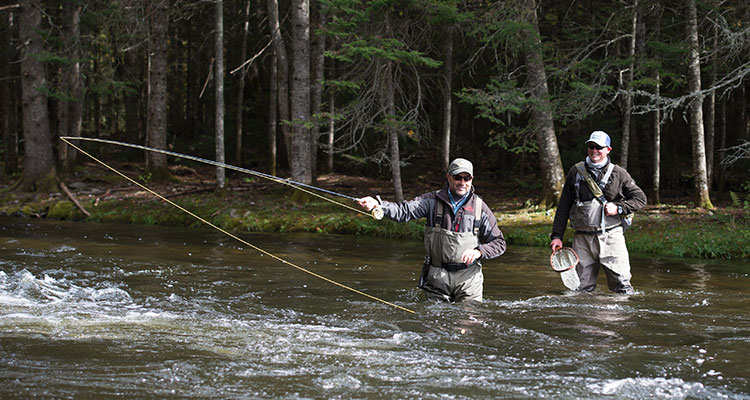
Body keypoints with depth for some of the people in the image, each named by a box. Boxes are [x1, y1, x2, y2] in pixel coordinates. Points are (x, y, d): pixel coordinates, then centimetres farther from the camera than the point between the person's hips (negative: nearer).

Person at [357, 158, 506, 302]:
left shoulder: (480, 208, 2)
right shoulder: (432, 201, 1)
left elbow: (499, 243, 6)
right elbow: (404, 211, -11)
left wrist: (479, 251, -14)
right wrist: (377, 204, -28)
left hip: (468, 277, 0)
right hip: (437, 277, 0)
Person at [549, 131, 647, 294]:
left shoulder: (618, 173, 5)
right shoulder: (576, 172, 9)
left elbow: (640, 198, 8)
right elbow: (563, 206, 12)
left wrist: (618, 208, -7)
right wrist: (556, 235, 5)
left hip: (611, 237, -2)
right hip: (582, 239, 2)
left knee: (622, 286, -7)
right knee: (581, 288, 1)